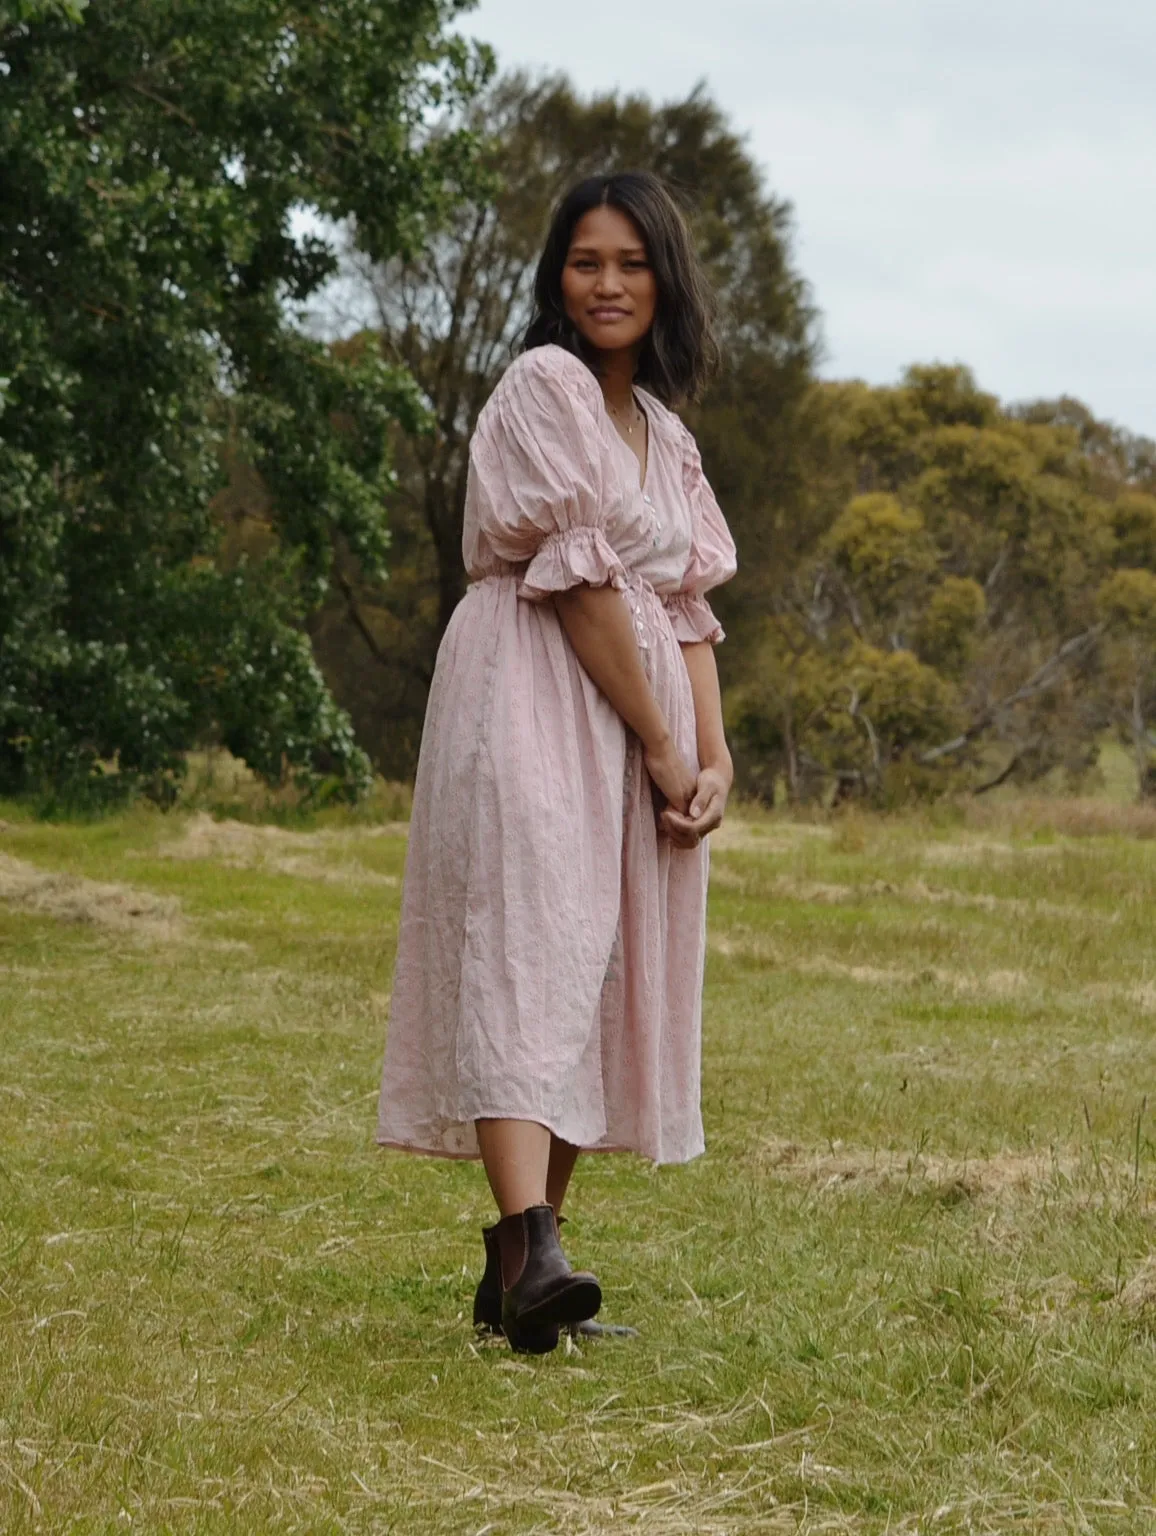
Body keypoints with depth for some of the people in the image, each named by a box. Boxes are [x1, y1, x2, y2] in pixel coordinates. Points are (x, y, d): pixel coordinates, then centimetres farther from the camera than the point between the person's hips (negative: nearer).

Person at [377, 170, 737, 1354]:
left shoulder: (665, 437, 21)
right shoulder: (544, 386, -4)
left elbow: (686, 604, 15)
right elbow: (576, 576, -11)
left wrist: (713, 755, 0)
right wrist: (660, 746, -10)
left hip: (639, 713, 8)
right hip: (532, 697, -8)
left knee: (603, 976, 3)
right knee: (528, 948, -19)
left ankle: (521, 1261, 5)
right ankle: (530, 1250, -32)